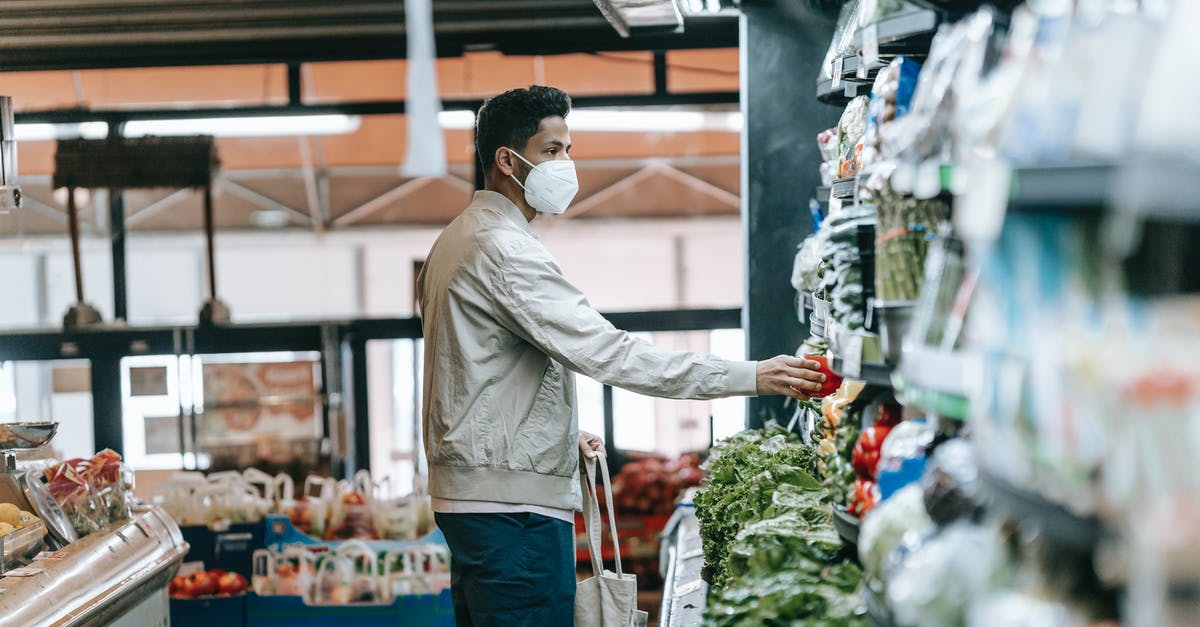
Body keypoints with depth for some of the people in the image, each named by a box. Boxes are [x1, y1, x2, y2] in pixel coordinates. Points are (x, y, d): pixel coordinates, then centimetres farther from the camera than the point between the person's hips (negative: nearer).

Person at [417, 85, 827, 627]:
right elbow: (607, 353, -24)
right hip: (513, 501, -11)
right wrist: (750, 377, -24)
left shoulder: (453, 242, 17)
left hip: (467, 496, 11)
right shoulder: (506, 251, -16)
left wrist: (559, 431, 15)